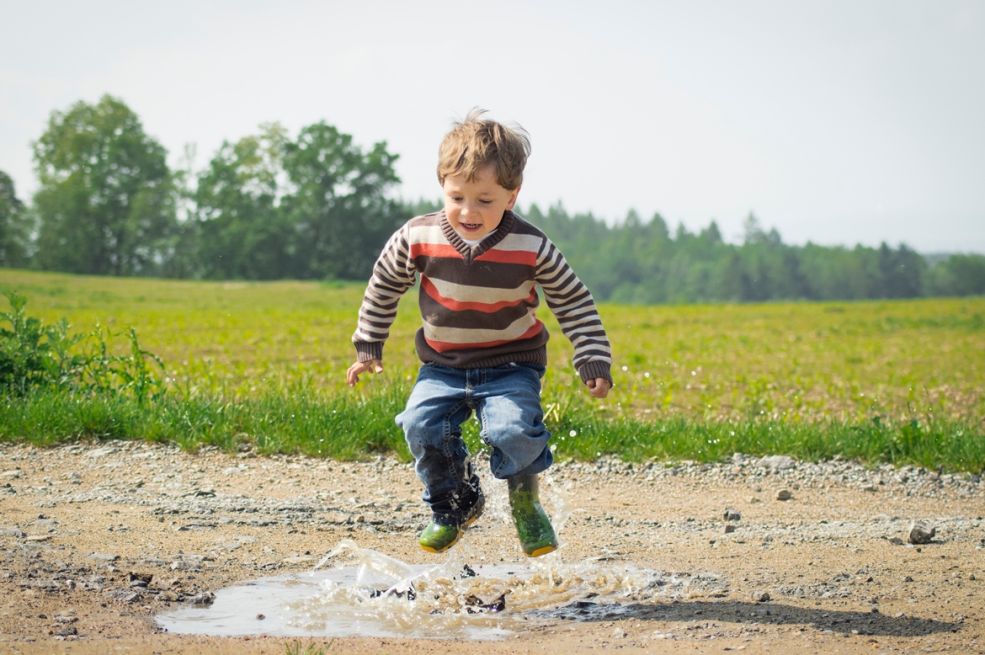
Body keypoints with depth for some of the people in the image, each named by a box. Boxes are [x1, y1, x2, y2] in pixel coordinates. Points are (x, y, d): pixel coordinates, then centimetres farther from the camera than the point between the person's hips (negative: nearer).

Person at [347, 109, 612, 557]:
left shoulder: (531, 248, -14)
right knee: (422, 425, -21)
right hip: (444, 367, 2)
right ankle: (455, 504, 7)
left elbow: (573, 302, -1)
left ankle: (525, 501, 6)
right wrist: (368, 347, 11)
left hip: (511, 366, -2)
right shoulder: (418, 238, -11)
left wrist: (594, 361, -5)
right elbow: (384, 285, 8)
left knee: (513, 430, -27)